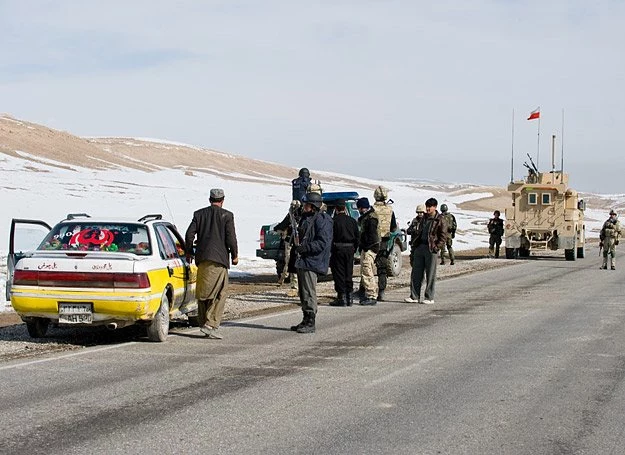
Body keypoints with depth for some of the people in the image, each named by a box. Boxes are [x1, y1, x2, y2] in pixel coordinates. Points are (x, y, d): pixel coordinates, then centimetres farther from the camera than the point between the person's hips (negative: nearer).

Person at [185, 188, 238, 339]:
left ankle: (204, 323, 17)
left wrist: (189, 252, 17)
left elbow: (189, 235, 5)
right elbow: (231, 237, -6)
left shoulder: (199, 214, 9)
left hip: (202, 257, 5)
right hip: (219, 259, -5)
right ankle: (210, 324, -12)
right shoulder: (227, 215, -2)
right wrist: (234, 255, 6)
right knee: (221, 293, -2)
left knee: (203, 293, 12)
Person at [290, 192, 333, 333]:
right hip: (302, 261, 10)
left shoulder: (322, 220, -13)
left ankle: (310, 323, -5)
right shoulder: (306, 218, 17)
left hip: (311, 262, -10)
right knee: (303, 293, 15)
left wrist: (305, 247, -24)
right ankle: (306, 321, 23)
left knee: (309, 293, -8)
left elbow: (322, 243, -20)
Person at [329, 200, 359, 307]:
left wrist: (330, 250, -1)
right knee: (349, 274, 12)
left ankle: (342, 297, -3)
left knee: (339, 274, 0)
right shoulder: (352, 221, 6)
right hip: (350, 249, 5)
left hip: (338, 249, -5)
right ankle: (349, 297, 14)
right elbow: (357, 236, 10)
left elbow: (330, 237, -9)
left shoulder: (334, 221, -9)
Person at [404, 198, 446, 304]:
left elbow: (443, 237, -6)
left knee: (430, 274, 0)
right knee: (416, 272, 4)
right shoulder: (424, 218, 15)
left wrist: (436, 247, -15)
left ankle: (429, 298, 5)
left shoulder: (440, 220, -4)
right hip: (420, 247, 6)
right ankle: (414, 296, 9)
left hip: (431, 249, -6)